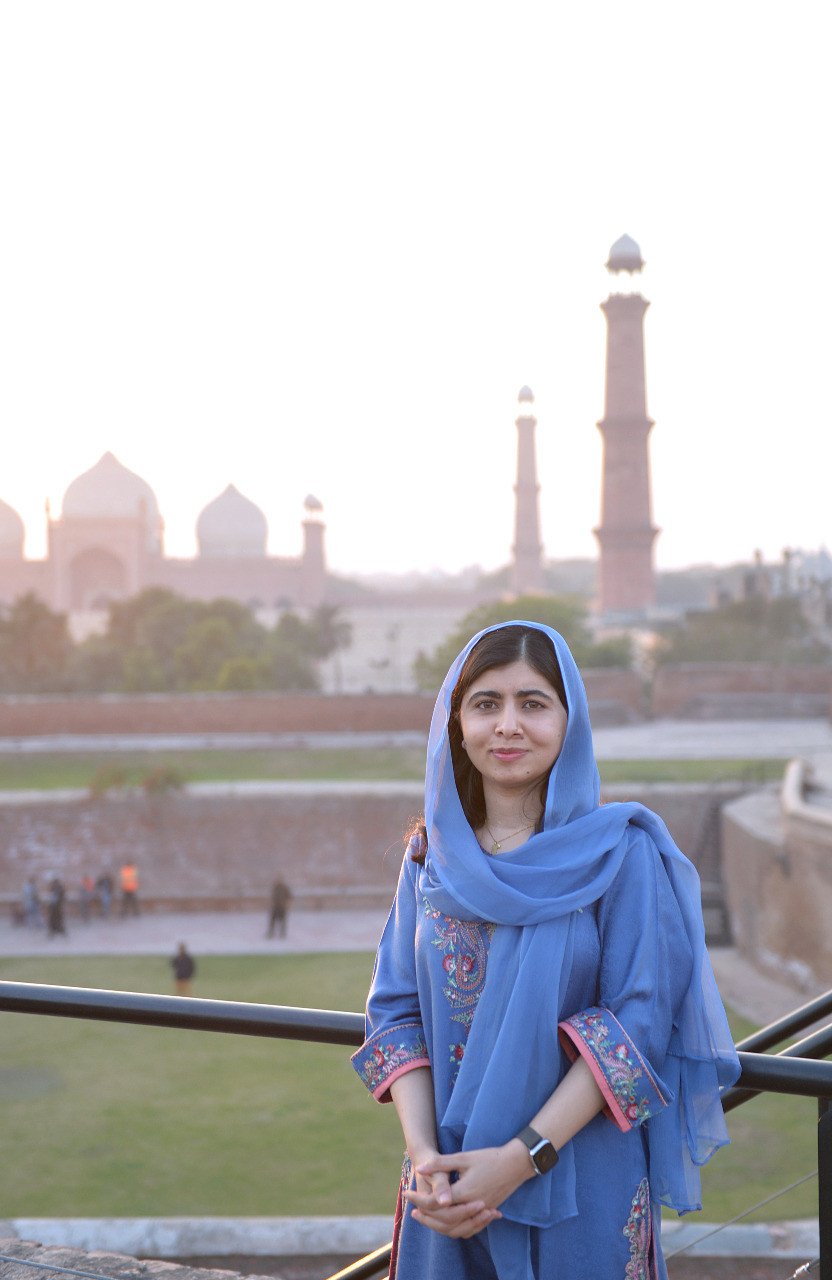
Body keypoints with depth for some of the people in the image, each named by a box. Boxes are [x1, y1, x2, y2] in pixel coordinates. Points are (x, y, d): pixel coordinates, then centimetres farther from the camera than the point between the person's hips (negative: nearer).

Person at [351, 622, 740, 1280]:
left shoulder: (623, 851, -9)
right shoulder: (432, 855, 3)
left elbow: (638, 1021, -14)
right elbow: (397, 1011, 1)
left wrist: (522, 1158, -19)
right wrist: (423, 1155, -13)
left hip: (581, 1187, -3)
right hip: (449, 1186, 3)